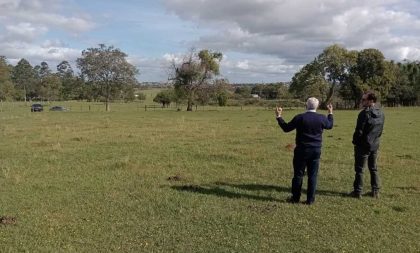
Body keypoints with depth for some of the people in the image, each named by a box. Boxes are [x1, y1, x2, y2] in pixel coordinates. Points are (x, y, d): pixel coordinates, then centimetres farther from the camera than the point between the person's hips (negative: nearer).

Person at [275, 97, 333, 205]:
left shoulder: (300, 118, -11)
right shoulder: (322, 118, -3)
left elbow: (286, 128, -3)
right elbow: (330, 125, 19)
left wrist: (279, 117, 7)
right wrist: (330, 113, 35)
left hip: (302, 150, -2)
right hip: (316, 151, 3)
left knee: (298, 174, 7)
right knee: (312, 176, 8)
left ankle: (295, 198, 15)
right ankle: (310, 199, 12)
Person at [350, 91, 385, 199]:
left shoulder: (365, 113, -20)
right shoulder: (381, 114, 4)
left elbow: (359, 131, -19)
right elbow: (380, 130, 11)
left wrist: (355, 141, -3)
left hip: (363, 145, -7)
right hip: (375, 145, 7)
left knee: (359, 169, 2)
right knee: (373, 168, 17)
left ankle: (357, 192, 7)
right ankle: (375, 191, 21)